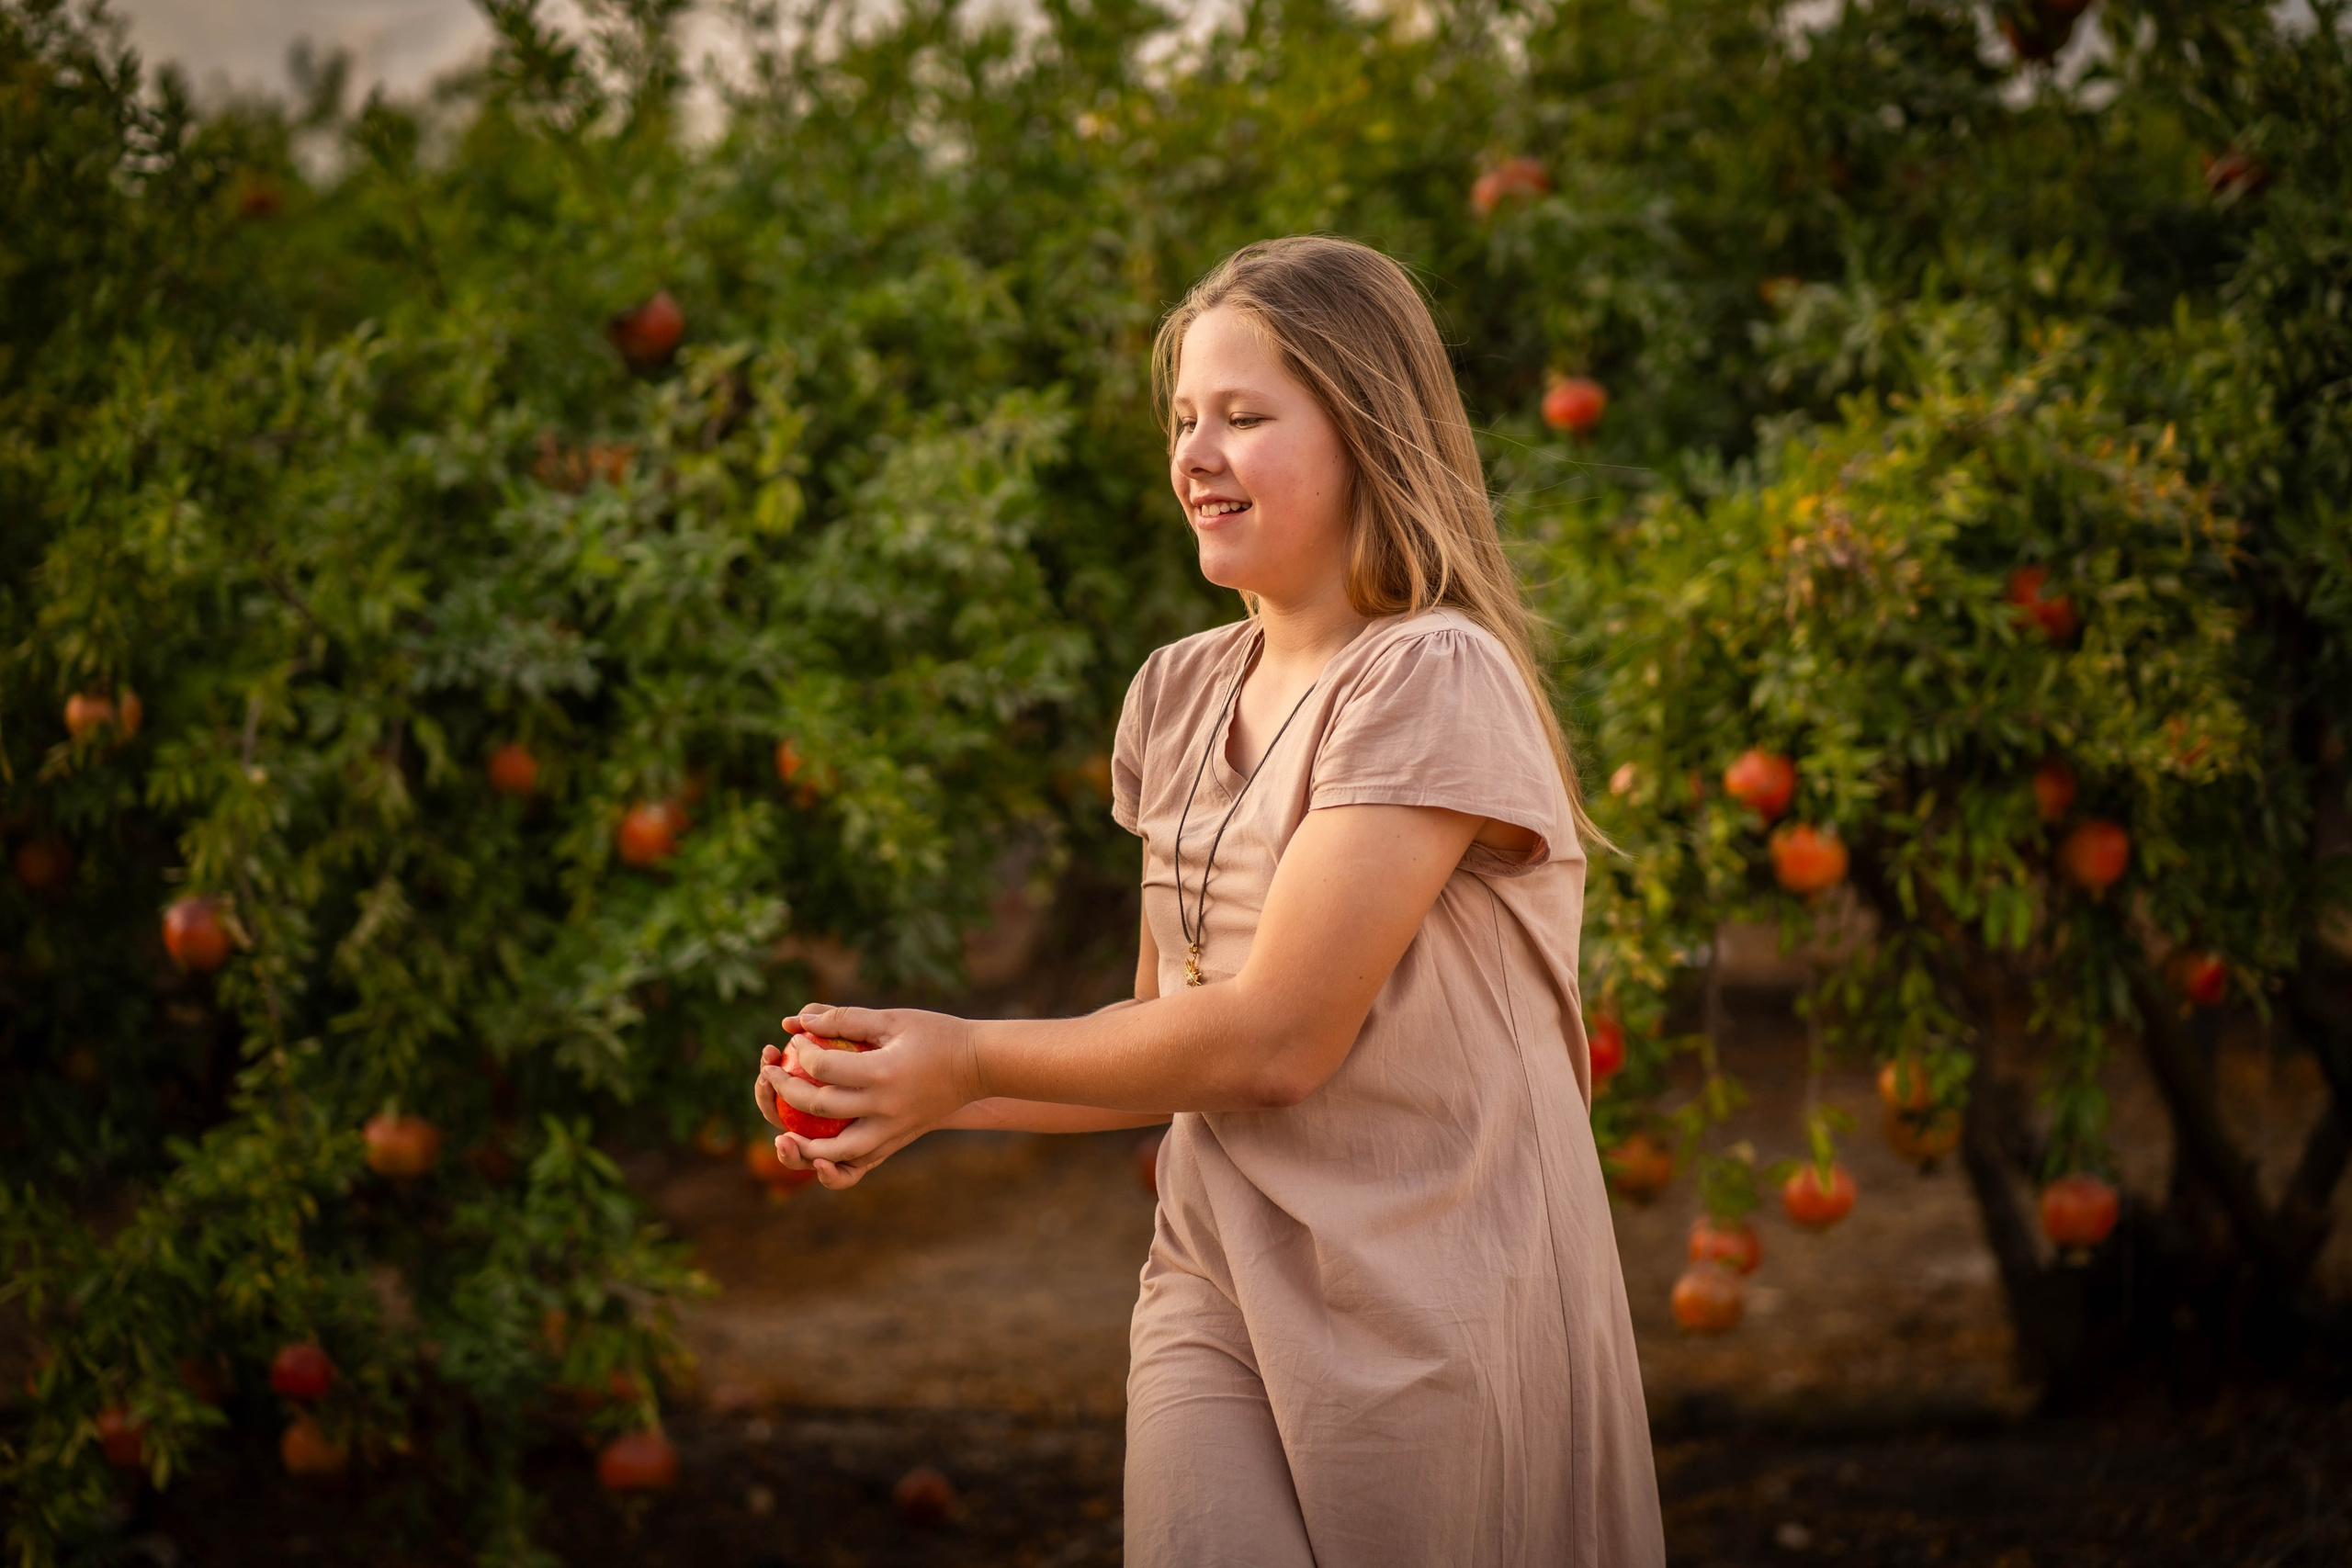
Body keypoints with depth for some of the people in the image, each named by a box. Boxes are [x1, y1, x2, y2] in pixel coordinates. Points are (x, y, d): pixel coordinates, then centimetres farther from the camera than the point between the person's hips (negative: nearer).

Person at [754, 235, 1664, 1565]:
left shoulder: (1435, 682, -13)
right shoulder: (1179, 695, 10)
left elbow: (1276, 1038, -16)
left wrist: (973, 1061, -8)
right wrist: (909, 1105, 4)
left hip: (1438, 1311, -5)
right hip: (1217, 1296, 5)